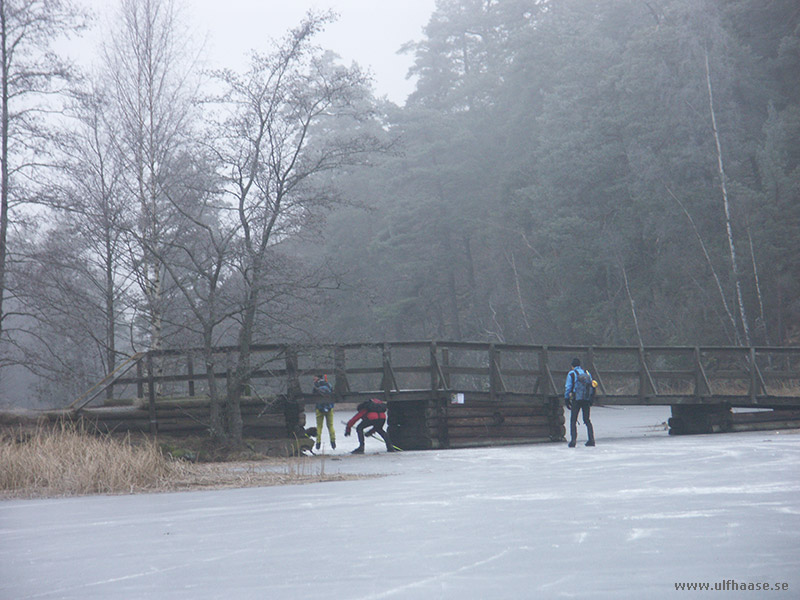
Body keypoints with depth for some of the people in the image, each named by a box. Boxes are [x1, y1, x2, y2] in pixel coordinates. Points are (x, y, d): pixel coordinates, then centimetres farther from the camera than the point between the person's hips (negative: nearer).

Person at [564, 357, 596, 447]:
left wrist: (566, 399, 0)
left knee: (573, 420, 2)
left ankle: (573, 440, -8)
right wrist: (591, 401, 15)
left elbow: (568, 387, -6)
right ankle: (591, 439, 3)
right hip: (587, 399, 4)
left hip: (576, 399, -4)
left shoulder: (571, 373, -2)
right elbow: (592, 385, 11)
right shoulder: (587, 373, 11)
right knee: (587, 420, 12)